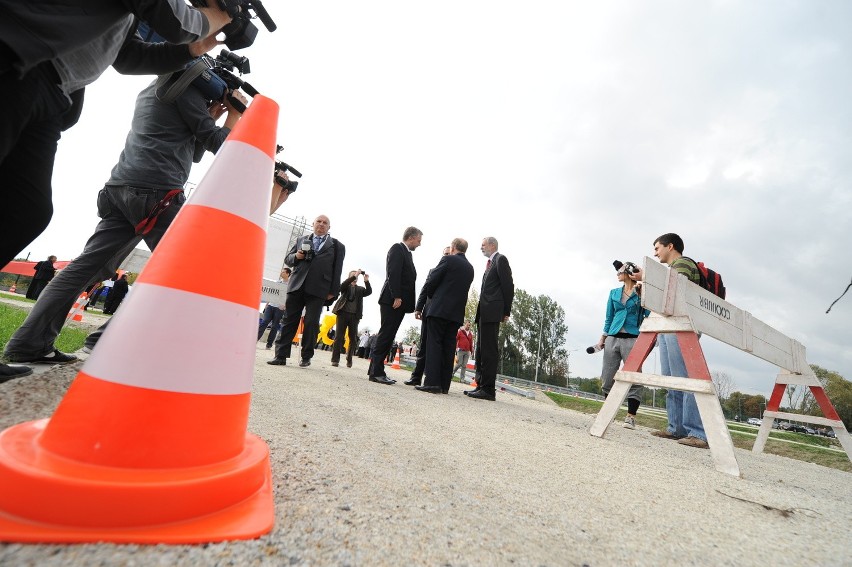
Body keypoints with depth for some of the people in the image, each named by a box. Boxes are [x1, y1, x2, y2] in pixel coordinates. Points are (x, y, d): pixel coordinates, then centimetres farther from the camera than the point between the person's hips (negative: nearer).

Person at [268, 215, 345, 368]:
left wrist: (333, 291, -3)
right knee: (289, 320, 2)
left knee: (311, 323, -1)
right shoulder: (301, 240, 18)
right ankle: (281, 355, 6)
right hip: (297, 286, 3)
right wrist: (296, 256, -4)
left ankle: (306, 357, 9)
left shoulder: (337, 246, 10)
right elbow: (288, 259, 19)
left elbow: (337, 270, 4)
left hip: (317, 289, -2)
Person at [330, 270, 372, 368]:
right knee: (339, 337, -5)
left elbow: (369, 292, 0)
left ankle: (349, 359, 13)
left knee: (353, 338, 2)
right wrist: (354, 275, -15)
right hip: (343, 313, -2)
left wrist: (366, 281, -15)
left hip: (355, 315, 2)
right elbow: (342, 285, -9)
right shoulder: (346, 286, 14)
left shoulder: (360, 288, 18)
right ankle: (335, 359, -1)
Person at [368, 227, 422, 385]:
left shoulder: (407, 253, 24)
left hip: (400, 302, 9)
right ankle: (376, 372, -5)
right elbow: (393, 273, -14)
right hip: (392, 300, -9)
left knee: (387, 337, 7)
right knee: (386, 335, -9)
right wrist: (396, 296, -22)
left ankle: (376, 371, 11)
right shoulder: (397, 248, -3)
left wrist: (408, 302, 10)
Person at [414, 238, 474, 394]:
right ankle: (444, 385, 8)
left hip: (439, 309, -6)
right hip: (457, 313, 6)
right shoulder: (470, 268, 16)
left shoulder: (448, 260, -3)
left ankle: (432, 382, -8)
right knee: (448, 347, 6)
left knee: (434, 344, -4)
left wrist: (431, 297, 14)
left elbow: (430, 283, -5)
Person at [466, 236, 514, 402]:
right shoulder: (490, 263, 25)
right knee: (481, 350, 10)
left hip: (492, 313, -10)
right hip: (483, 313, 10)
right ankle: (481, 386, 17)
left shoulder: (500, 259, -2)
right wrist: (479, 312, 12)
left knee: (489, 350, -9)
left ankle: (488, 389, -6)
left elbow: (508, 286, -9)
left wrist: (506, 312, -10)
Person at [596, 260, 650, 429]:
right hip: (613, 339, 4)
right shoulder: (614, 293, 16)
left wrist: (641, 294, -11)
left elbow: (649, 315, -3)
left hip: (633, 339, -4)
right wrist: (603, 338, 14)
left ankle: (631, 416, 0)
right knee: (607, 378, 4)